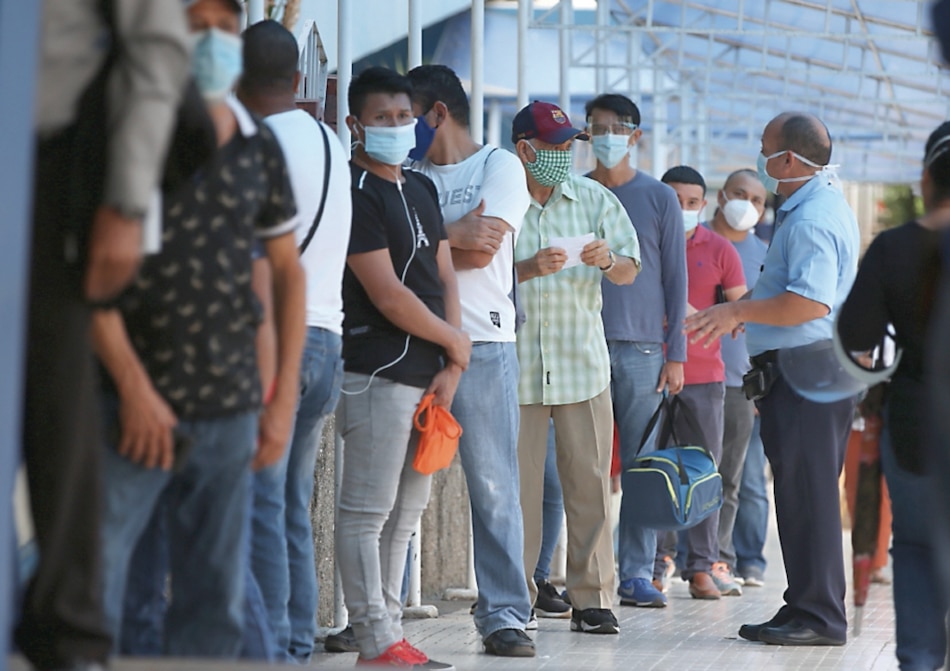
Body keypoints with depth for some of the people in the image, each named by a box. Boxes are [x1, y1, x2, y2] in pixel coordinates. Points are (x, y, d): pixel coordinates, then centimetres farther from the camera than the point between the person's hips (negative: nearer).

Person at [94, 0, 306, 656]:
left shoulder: (258, 146, 10)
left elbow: (288, 268, 16)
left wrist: (283, 397, 9)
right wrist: (134, 387, -15)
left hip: (229, 407, 5)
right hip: (133, 402, -5)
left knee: (217, 604, 7)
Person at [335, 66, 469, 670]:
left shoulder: (422, 189, 17)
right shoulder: (357, 193, -10)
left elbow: (445, 277, 14)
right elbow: (388, 296, -15)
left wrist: (450, 369, 2)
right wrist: (455, 342, -3)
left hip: (428, 373, 9)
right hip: (379, 371, -9)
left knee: (407, 507, 12)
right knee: (367, 509, -5)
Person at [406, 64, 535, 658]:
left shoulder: (500, 165, 5)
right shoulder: (410, 175, 18)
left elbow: (480, 252, -9)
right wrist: (455, 235, -6)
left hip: (482, 345, -4)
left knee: (494, 486, -3)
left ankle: (504, 615, 1)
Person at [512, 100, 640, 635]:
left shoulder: (594, 198, 11)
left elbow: (630, 271, 11)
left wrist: (608, 260, -11)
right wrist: (529, 268, -18)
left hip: (583, 363, 2)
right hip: (515, 364, -2)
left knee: (591, 481, 0)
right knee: (518, 485, -1)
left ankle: (593, 599, 5)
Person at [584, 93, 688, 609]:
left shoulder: (659, 198, 8)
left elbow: (675, 279, 7)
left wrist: (676, 353, 0)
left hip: (642, 348, 0)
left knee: (641, 465, 0)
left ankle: (636, 574, 4)